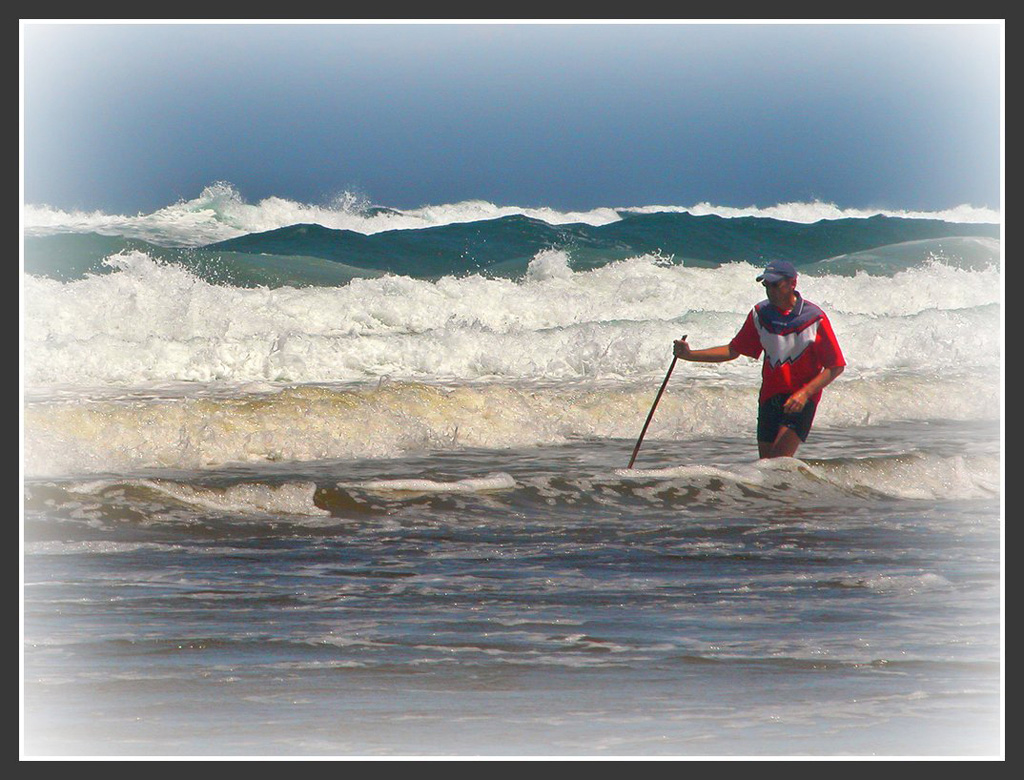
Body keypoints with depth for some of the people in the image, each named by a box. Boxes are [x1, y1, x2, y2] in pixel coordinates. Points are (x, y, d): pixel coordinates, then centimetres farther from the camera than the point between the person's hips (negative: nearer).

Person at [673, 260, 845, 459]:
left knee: (781, 459, -22)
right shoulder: (760, 314, 4)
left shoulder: (814, 318, -10)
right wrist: (689, 355, 3)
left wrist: (805, 393, -20)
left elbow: (836, 366, -7)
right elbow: (733, 351, 13)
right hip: (769, 396, 5)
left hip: (801, 400, -5)